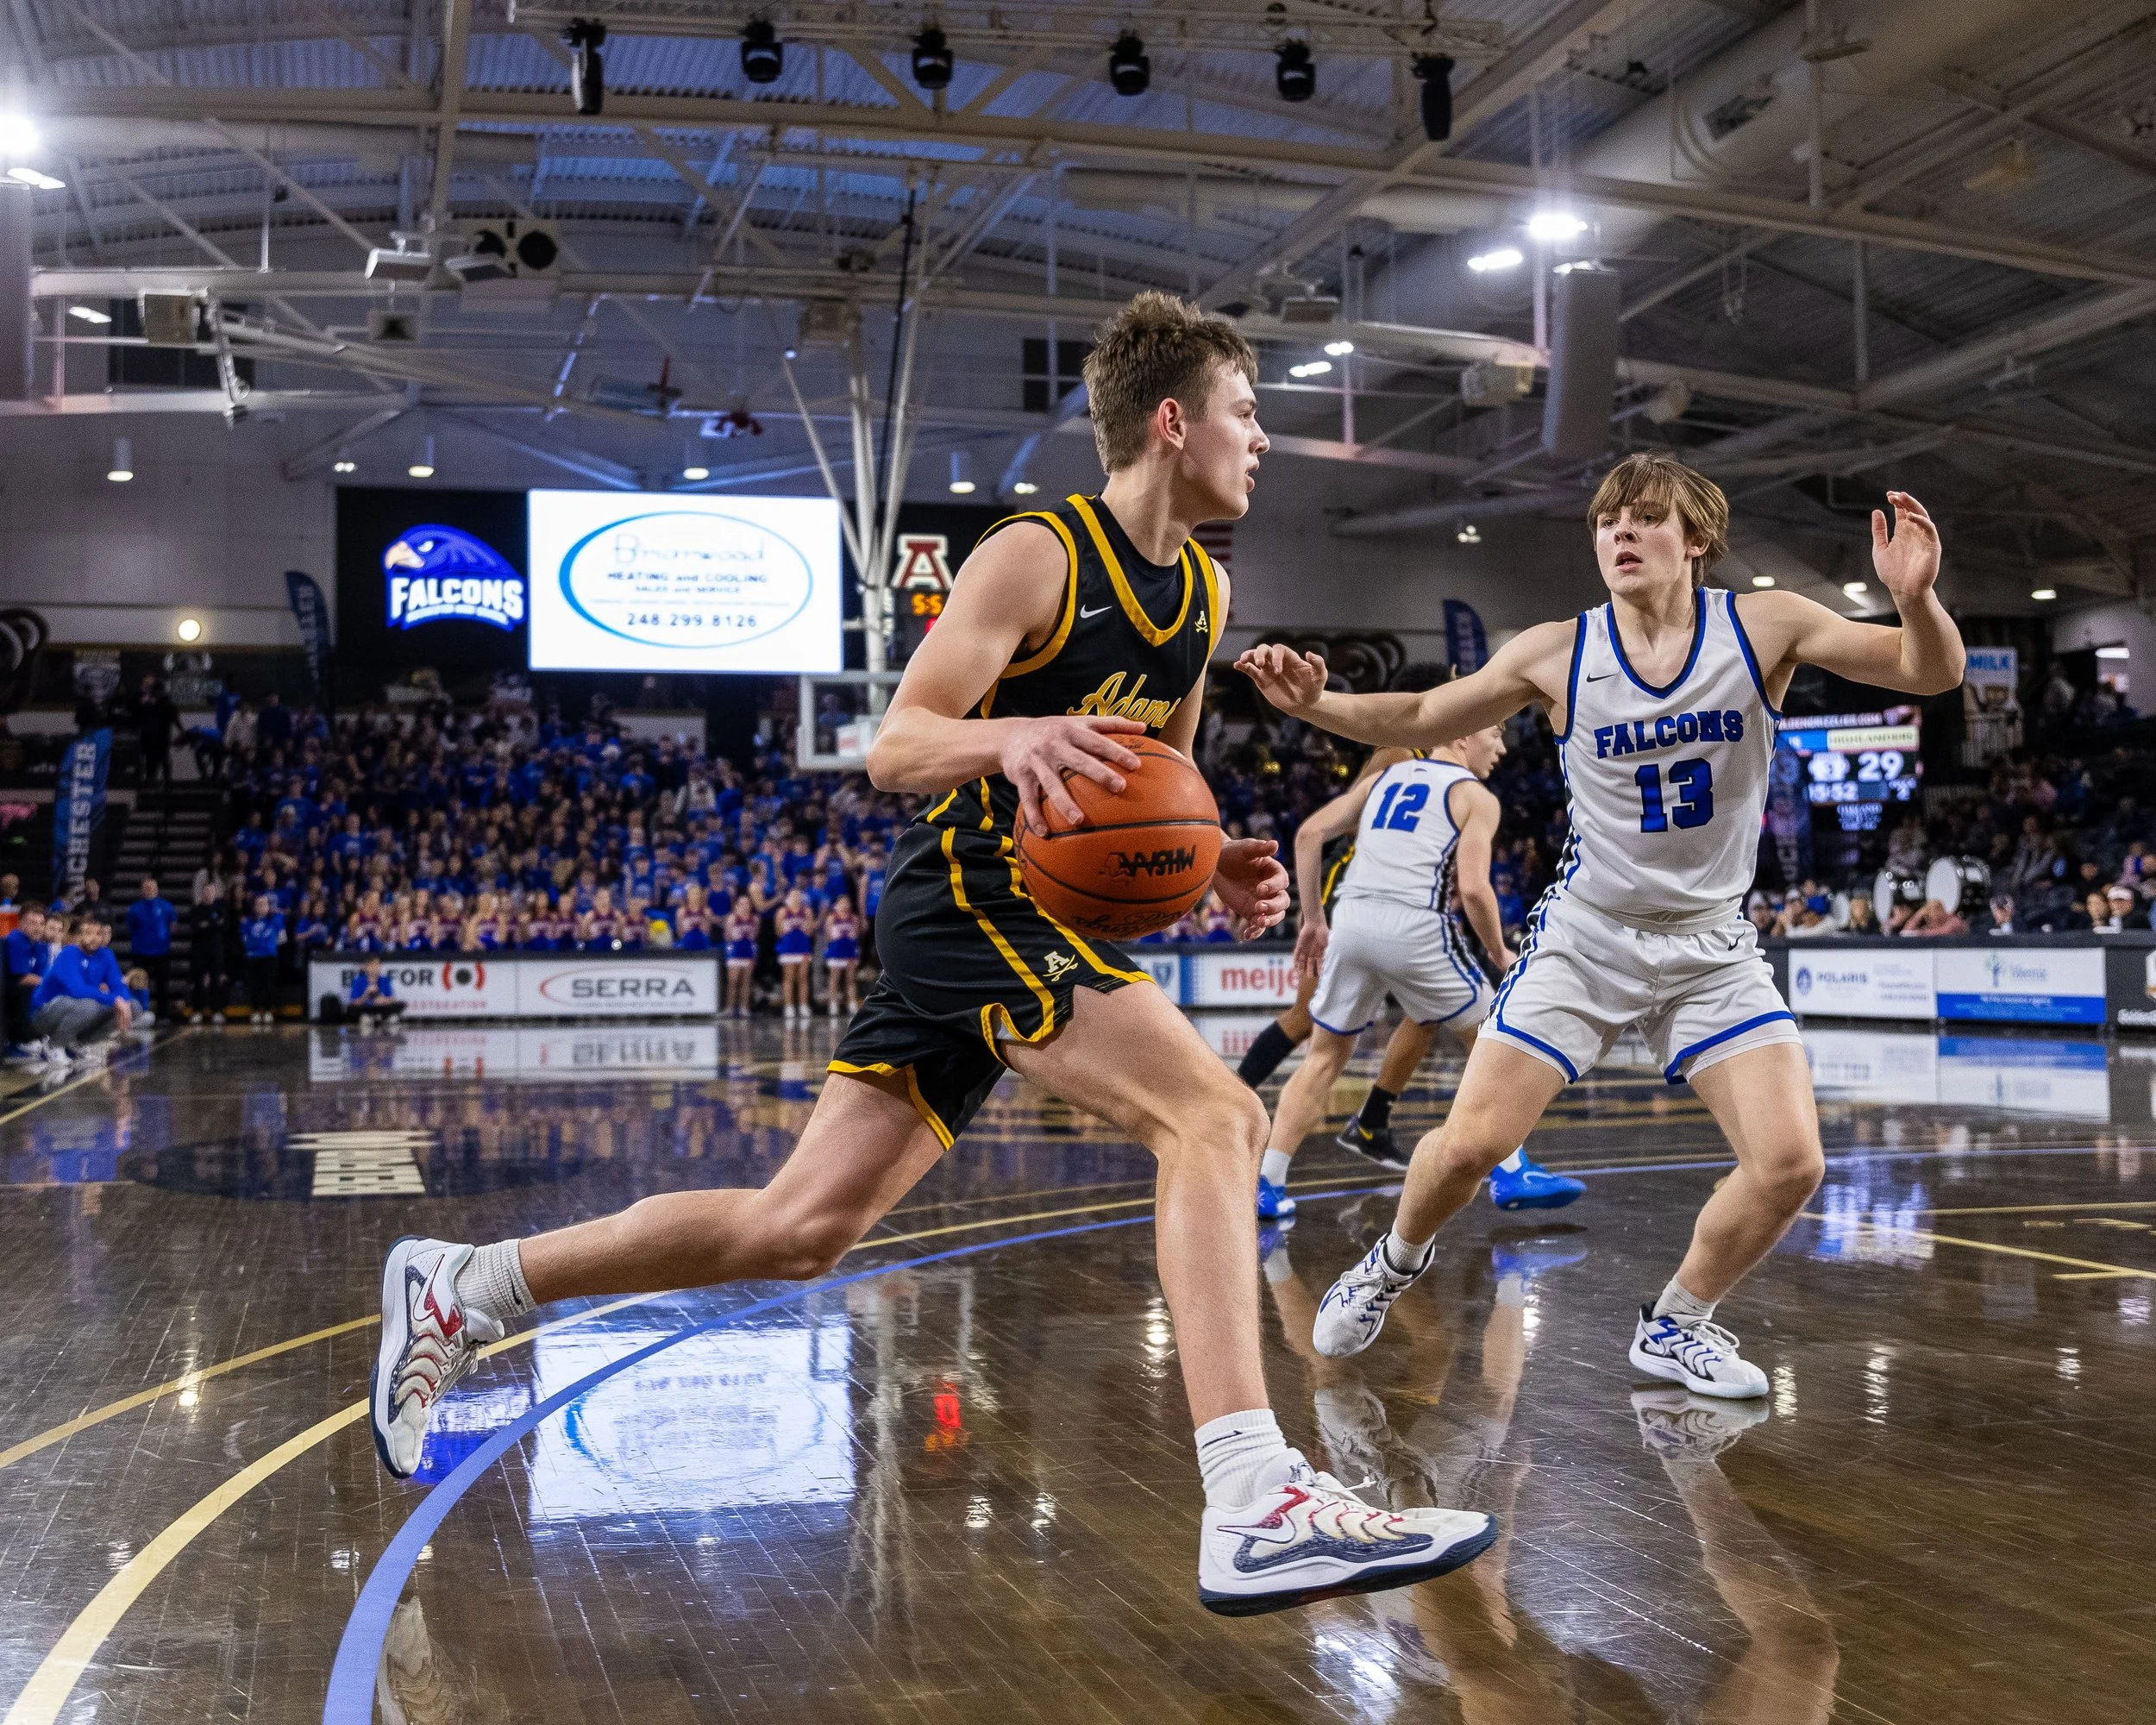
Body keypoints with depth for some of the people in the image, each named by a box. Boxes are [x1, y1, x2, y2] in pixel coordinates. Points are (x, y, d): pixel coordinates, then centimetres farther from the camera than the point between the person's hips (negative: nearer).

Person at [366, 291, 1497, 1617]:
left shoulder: (1203, 590, 14)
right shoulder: (1035, 557, -11)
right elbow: (895, 747, -14)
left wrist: (1221, 865, 5)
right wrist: (1012, 734, -35)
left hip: (1036, 914, 8)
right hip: (971, 899, -8)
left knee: (801, 1229, 6)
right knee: (1214, 1113, -23)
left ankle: (461, 1289, 18)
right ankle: (1257, 1509, -30)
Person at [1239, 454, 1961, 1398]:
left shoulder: (1763, 627, -10)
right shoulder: (1557, 654, -9)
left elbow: (1931, 674, -11)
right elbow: (1418, 722, 1)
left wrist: (1916, 599, -34)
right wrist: (1315, 702, -17)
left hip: (1711, 945, 1)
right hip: (1586, 934, -1)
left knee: (1790, 1162, -12)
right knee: (1470, 1142, -8)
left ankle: (1673, 1326, 13)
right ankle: (1396, 1261, 26)